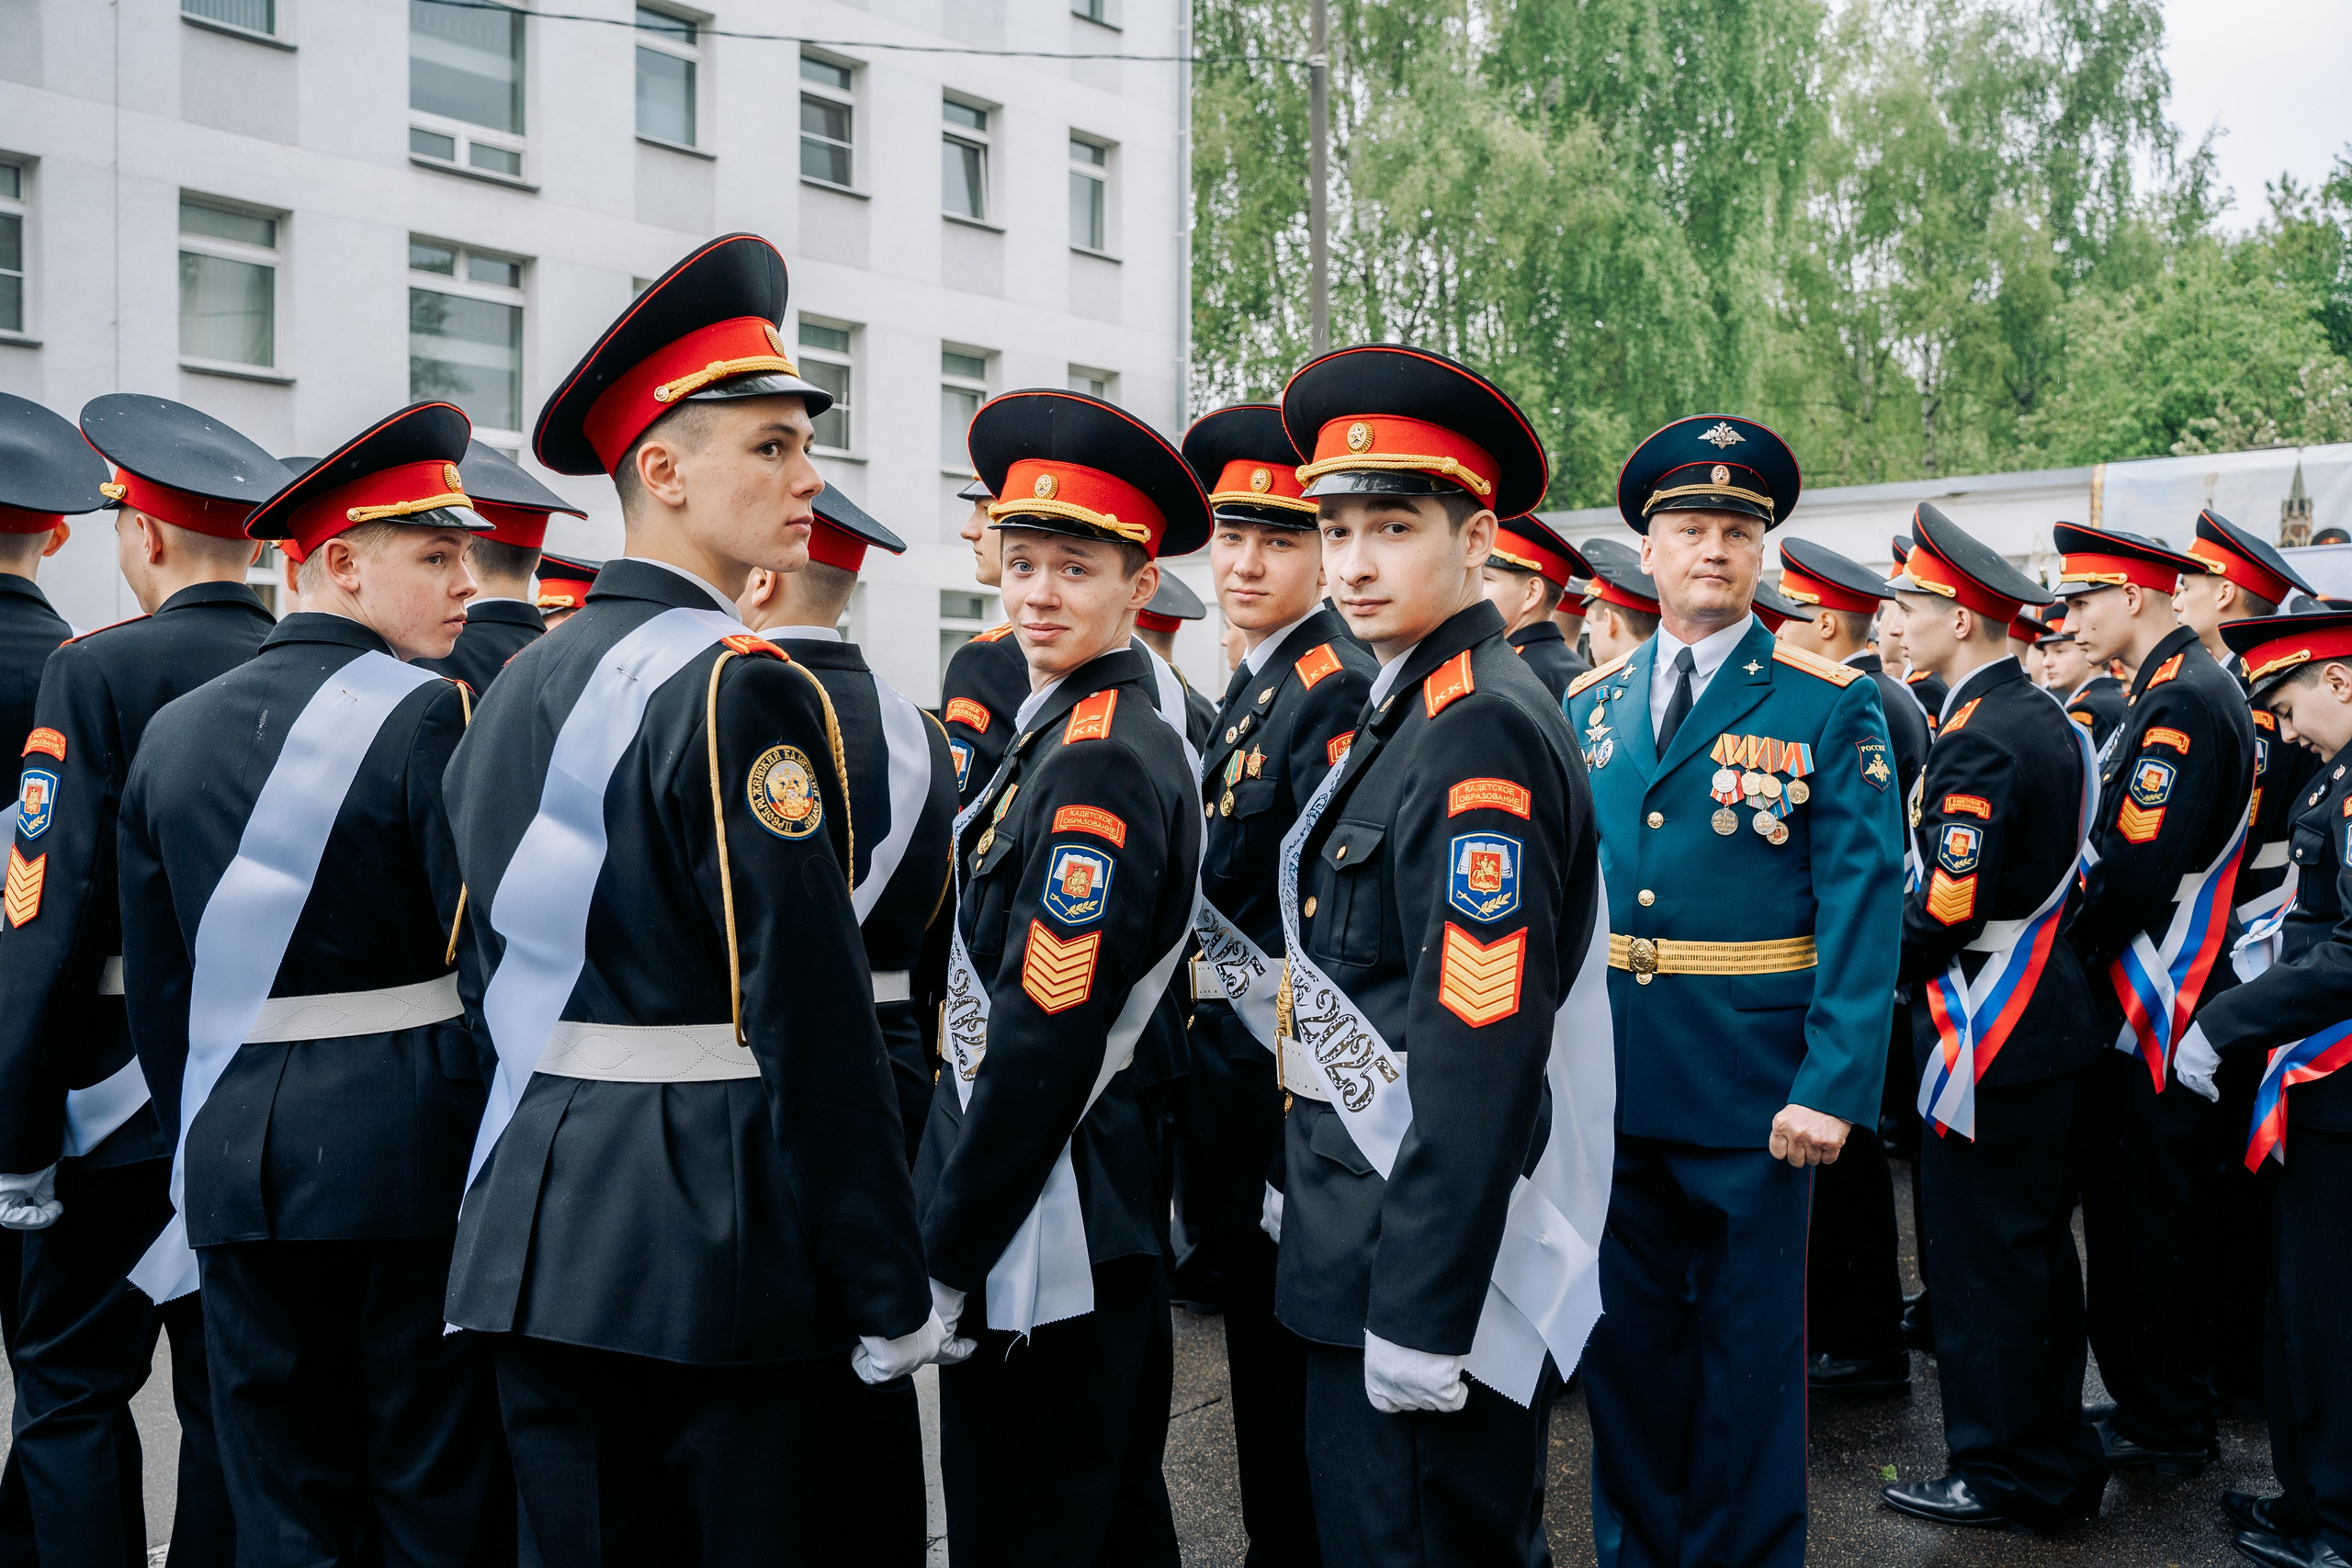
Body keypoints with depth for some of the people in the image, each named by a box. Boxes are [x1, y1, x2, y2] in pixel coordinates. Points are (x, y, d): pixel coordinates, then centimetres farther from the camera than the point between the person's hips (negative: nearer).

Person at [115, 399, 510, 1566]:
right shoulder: (430, 715, -12)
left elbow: (155, 986, 11)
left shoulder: (175, 731, 8)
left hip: (238, 1158, 6)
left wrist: (201, 1150, 20)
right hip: (413, 1150, -5)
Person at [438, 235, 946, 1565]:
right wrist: (893, 1296, -15)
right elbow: (814, 1018, -21)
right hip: (724, 1244, -8)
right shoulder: (745, 691, -16)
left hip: (541, 1226, 8)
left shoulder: (522, 682, 10)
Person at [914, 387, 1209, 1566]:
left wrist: (948, 1258, -15)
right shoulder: (1059, 728, 10)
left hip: (1045, 1246, -9)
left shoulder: (1102, 763, -20)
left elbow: (1047, 1039, -22)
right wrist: (957, 1225, 17)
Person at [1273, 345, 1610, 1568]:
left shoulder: (1483, 732, -19)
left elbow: (1482, 1053, -23)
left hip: (1426, 1261, -9)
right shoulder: (1398, 714, 11)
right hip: (1356, 1245, 9)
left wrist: (1421, 1315, -22)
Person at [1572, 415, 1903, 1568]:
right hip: (1608, 1076, 4)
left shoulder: (1832, 707, -5)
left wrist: (1835, 1085, -18)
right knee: (1626, 1338, 16)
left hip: (1752, 1086, -4)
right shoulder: (1590, 704, 7)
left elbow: (1862, 903, -11)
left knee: (1748, 1344, 9)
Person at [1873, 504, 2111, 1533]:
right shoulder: (2046, 718, 10)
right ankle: (2060, 1460, 29)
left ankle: (2002, 1475, 13)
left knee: (1979, 1258, 2)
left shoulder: (1978, 741, -20)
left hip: (1989, 1035, -10)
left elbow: (1947, 915, -23)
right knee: (2036, 1247, 17)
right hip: (2051, 1019, 10)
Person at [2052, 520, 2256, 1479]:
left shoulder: (2179, 700, -18)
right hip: (2160, 1003, 10)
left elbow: (2138, 871, -24)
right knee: (2163, 1215, 17)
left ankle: (2159, 1427, 11)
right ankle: (2171, 1406, 28)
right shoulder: (2183, 689, 14)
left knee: (2142, 1216, 0)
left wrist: (2067, 952, -11)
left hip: (2149, 1006, -10)